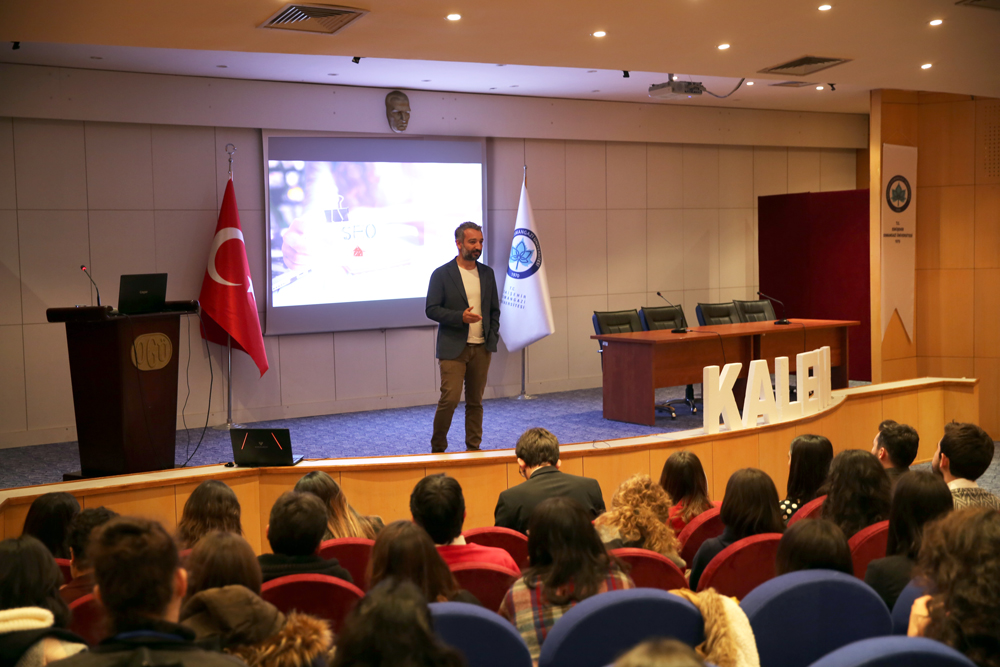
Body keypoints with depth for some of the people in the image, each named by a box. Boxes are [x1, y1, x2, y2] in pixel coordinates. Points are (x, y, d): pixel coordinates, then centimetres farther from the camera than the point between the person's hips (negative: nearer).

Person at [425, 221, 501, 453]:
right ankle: (438, 449, 6)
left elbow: (494, 310, 17)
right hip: (453, 348, -4)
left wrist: (492, 339, 4)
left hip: (481, 348, 5)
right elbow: (431, 309, -5)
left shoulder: (487, 273, 12)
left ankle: (474, 449, 17)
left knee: (475, 402, 8)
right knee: (449, 399, -11)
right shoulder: (441, 274, -3)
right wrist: (460, 317, -19)